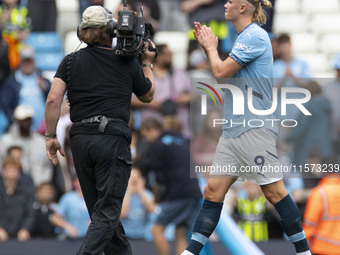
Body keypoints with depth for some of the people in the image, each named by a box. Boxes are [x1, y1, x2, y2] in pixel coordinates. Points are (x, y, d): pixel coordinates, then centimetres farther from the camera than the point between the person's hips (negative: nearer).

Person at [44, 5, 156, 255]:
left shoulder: (71, 61, 8)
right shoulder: (128, 62, 5)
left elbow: (53, 99, -4)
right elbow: (148, 95, 22)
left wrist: (51, 136, 2)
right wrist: (147, 64, 34)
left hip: (80, 139, 3)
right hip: (113, 138, -3)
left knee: (99, 209, 15)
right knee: (107, 212, -5)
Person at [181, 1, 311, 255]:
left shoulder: (254, 36, -13)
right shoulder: (245, 36, 18)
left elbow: (221, 72, -15)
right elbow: (226, 73, 25)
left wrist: (211, 47, 2)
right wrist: (209, 46, 15)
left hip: (254, 129, -10)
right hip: (233, 130, 10)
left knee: (274, 191, -6)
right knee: (213, 191, 4)